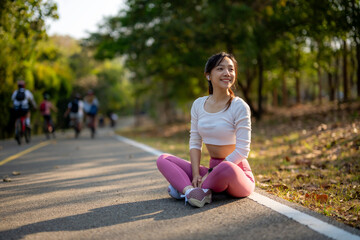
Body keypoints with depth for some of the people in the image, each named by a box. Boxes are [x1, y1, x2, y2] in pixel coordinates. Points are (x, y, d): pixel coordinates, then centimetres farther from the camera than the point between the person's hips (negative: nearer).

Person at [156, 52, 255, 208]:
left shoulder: (239, 107, -9)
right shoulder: (199, 105, 6)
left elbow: (242, 151, -13)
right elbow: (195, 143, 6)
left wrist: (212, 172, -17)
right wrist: (196, 175, -9)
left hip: (237, 173, -5)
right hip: (213, 170, 5)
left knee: (227, 167, -40)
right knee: (163, 159, -4)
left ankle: (185, 187, -15)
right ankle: (191, 190, -29)